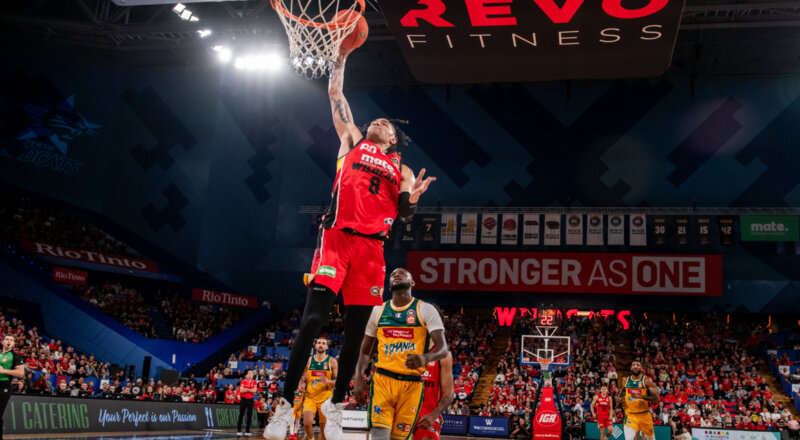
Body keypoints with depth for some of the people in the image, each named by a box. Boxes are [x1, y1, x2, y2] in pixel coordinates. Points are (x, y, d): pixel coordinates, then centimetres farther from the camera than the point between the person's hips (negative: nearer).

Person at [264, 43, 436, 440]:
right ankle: (285, 405, -7)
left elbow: (404, 214, 10)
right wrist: (342, 55, 16)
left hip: (371, 247, 2)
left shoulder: (401, 170, 20)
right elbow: (335, 94, 18)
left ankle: (336, 406, 18)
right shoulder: (352, 141, 19)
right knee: (311, 320, -12)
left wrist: (412, 196, -10)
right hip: (337, 238, -2)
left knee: (355, 330, 4)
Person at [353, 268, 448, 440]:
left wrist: (425, 358, -29)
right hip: (383, 380, 1)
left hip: (412, 384, -1)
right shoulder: (378, 310, 13)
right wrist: (358, 377, 2)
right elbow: (365, 351, 19)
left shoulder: (425, 310, 3)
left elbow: (442, 348, -7)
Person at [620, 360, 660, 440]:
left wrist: (640, 396, -27)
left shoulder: (646, 380, -8)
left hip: (645, 415, -1)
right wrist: (622, 401, 1)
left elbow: (656, 399, -15)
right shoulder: (626, 381, 4)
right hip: (630, 415, 1)